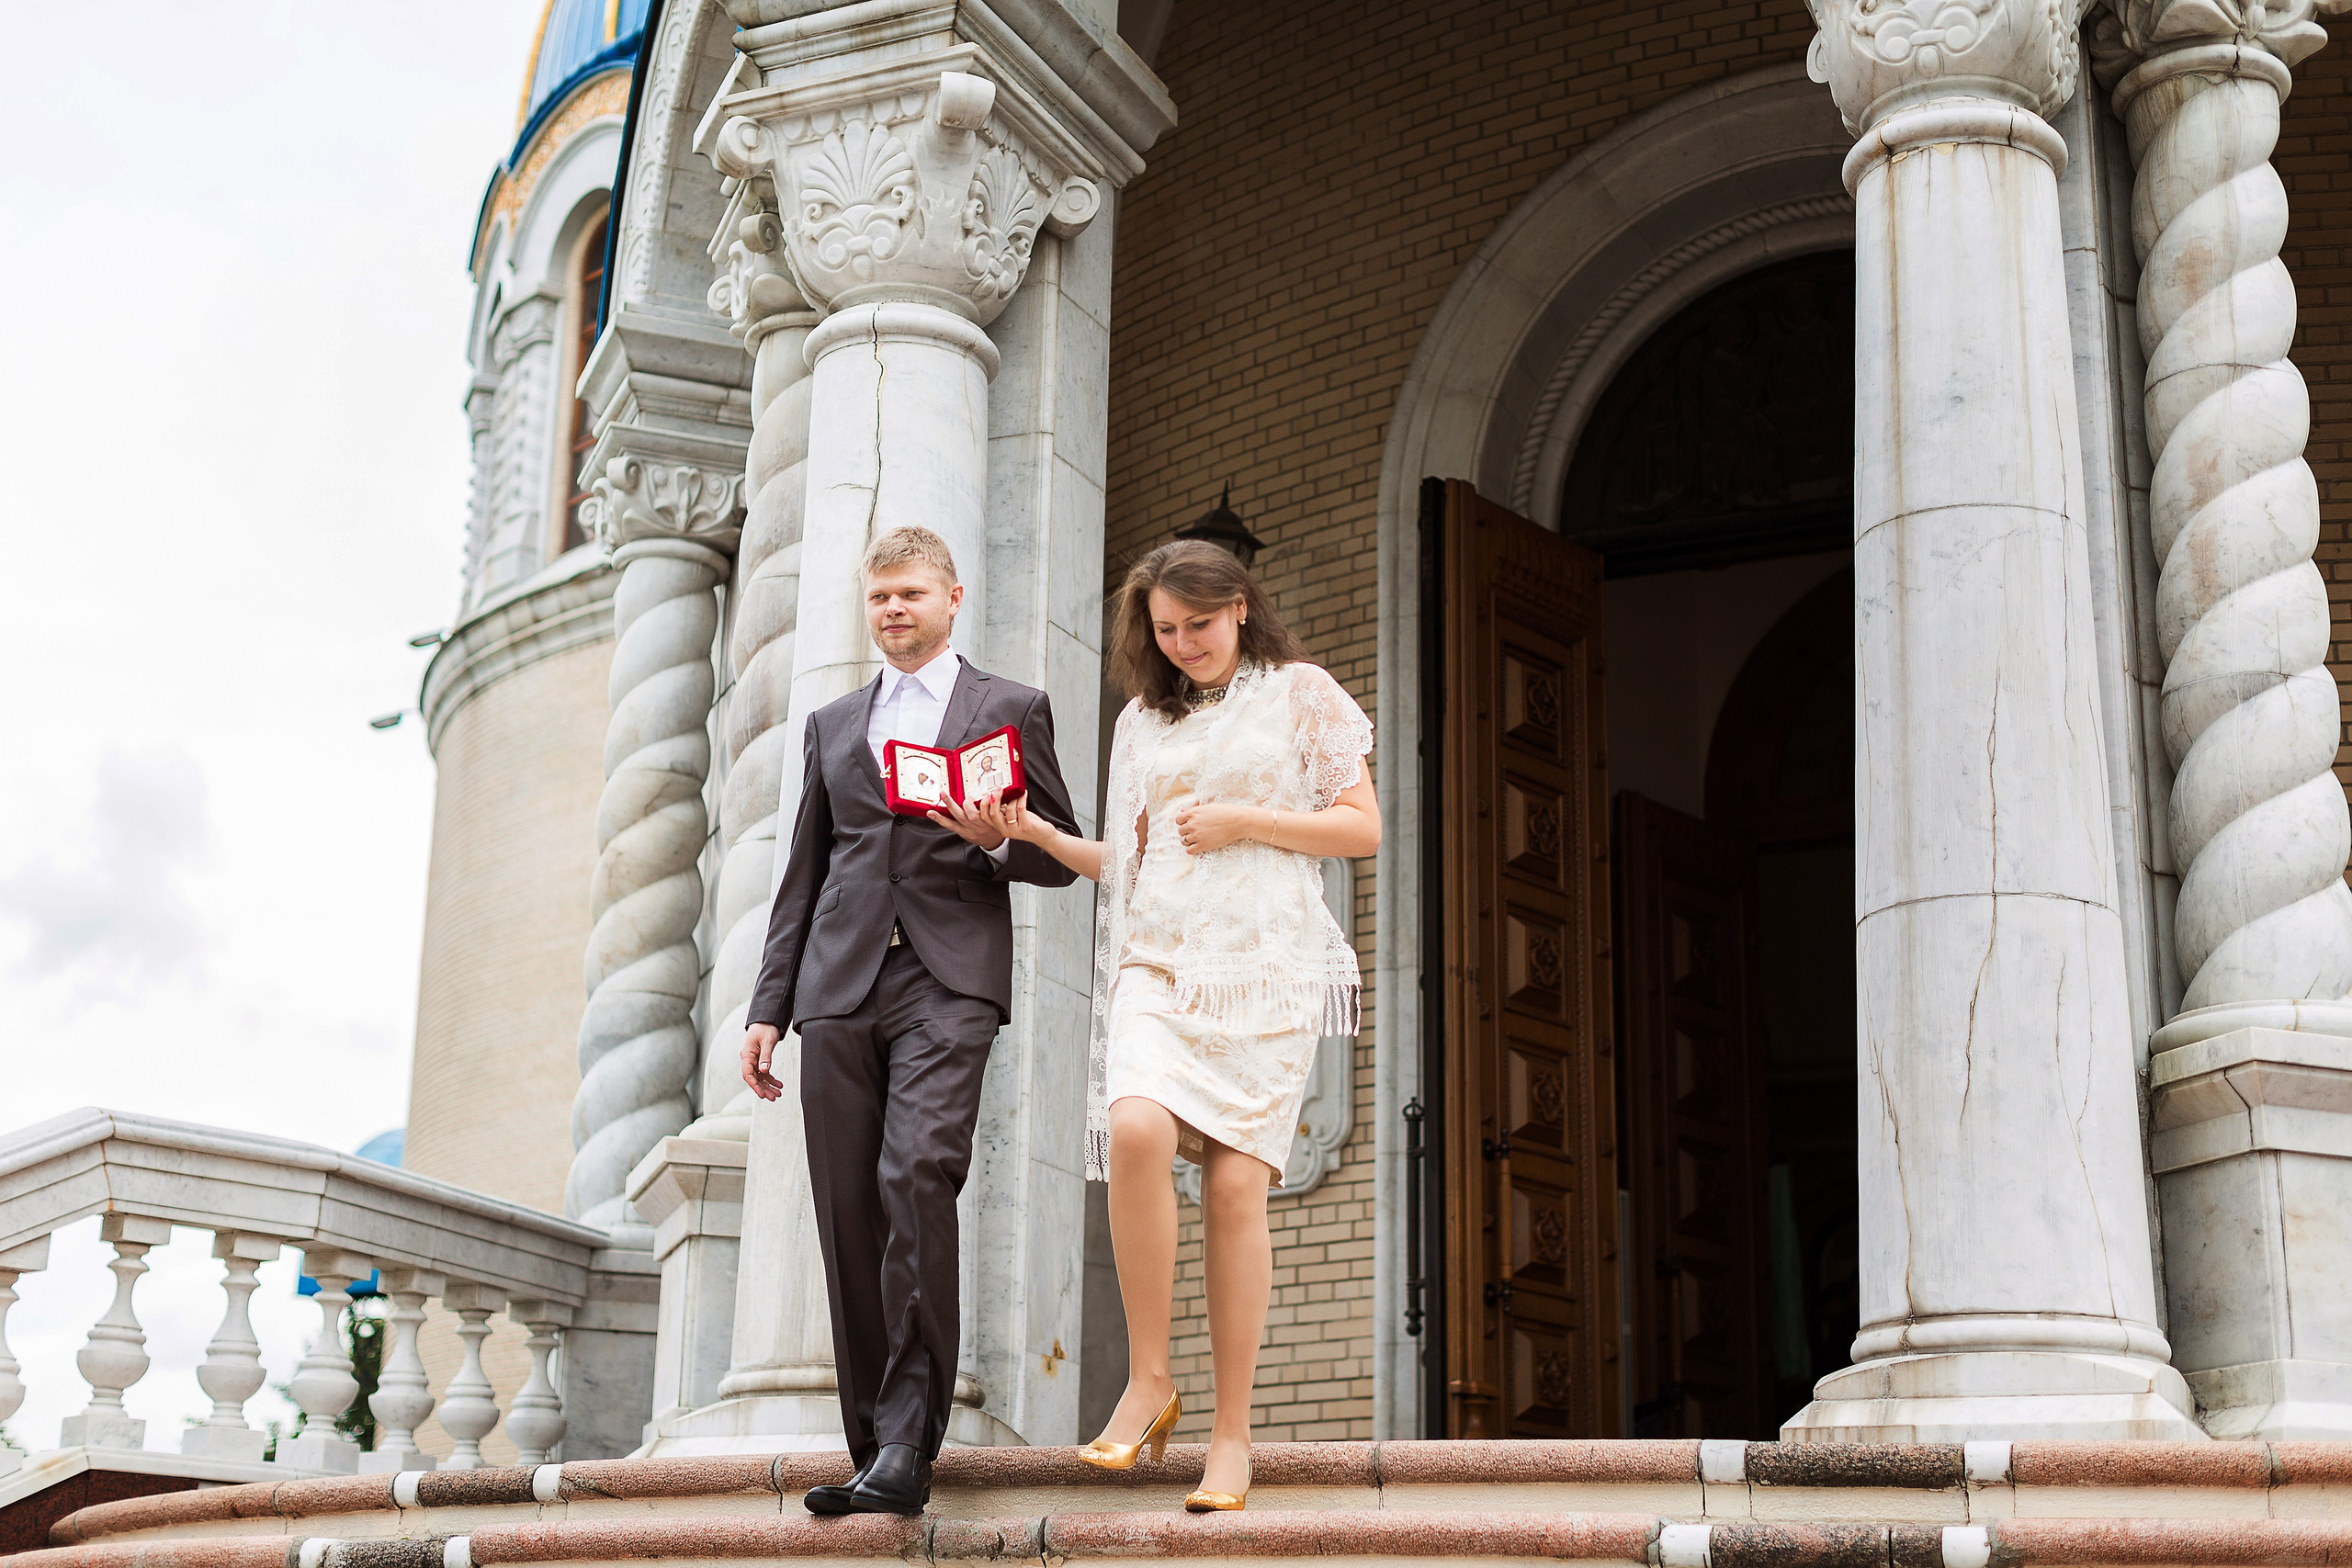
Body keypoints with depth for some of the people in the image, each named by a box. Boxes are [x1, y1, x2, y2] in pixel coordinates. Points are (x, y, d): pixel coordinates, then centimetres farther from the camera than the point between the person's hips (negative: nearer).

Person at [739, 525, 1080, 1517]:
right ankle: (878, 1451, 5)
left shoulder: (1009, 709, 13)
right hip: (839, 987, 4)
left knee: (916, 1179, -22)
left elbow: (1063, 859, 12)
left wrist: (996, 842, -10)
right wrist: (768, 1008, 12)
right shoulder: (832, 725, 23)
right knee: (848, 1213, -1)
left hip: (948, 985, -4)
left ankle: (907, 1446, -20)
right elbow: (802, 878, 21)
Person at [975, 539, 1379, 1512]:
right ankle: (1150, 1379, -12)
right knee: (1137, 1130, -25)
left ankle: (1231, 1433, -2)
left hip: (1265, 965, -2)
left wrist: (1242, 822, -4)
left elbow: (1363, 829, 6)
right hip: (1161, 959, 2)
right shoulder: (1144, 721, 21)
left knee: (1235, 1184, -10)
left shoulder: (1301, 695, 11)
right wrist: (1041, 834, 6)